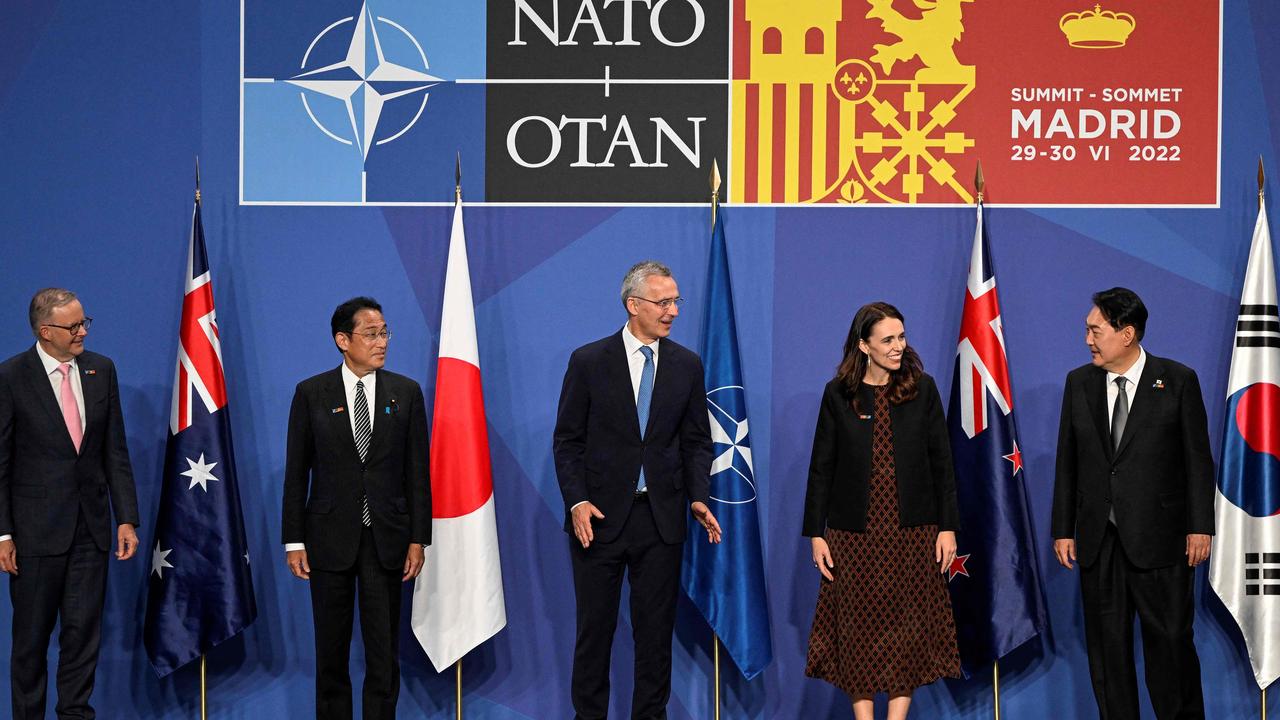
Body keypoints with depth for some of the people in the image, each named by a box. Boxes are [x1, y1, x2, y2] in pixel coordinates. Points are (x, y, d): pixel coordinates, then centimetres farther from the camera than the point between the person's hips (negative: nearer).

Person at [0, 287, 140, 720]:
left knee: (84, 632, 6)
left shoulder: (101, 371, 5)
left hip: (90, 526, 3)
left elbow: (115, 451, 7)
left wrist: (127, 518, 2)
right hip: (37, 529, -3)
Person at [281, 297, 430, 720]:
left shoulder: (406, 393, 3)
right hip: (330, 538, 0)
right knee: (331, 653, 7)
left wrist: (418, 539, -2)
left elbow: (417, 471, 3)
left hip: (387, 540, 1)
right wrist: (294, 542, -2)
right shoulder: (311, 393, 1)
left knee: (384, 654, 3)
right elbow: (296, 473, 2)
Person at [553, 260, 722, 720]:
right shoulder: (589, 361, -3)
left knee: (656, 629, 7)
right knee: (594, 628, 6)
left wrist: (698, 497, -6)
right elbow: (567, 440, -1)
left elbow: (696, 441, 9)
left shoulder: (687, 365, 5)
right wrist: (577, 501, -13)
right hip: (600, 515, -2)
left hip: (661, 515, 2)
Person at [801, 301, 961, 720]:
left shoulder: (922, 389, 2)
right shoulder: (838, 394, 0)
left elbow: (941, 461, 3)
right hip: (854, 533, 0)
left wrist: (947, 526, -1)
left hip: (912, 531, 0)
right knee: (857, 624, 3)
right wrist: (815, 532, 0)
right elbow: (821, 467, 3)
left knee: (908, 624, 3)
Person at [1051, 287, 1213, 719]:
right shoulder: (1079, 383, 7)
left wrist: (1200, 526, -6)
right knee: (1106, 643, 8)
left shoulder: (1178, 380, -2)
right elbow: (1067, 461, 9)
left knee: (1170, 640, 0)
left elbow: (1198, 459, -1)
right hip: (1098, 539, 3)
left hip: (1159, 537, -3)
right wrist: (1063, 529, 6)